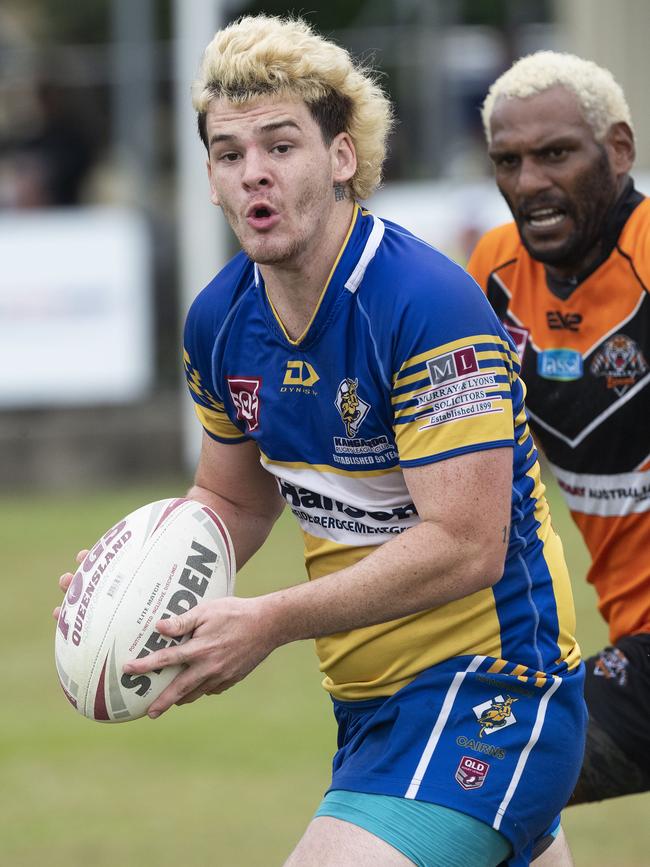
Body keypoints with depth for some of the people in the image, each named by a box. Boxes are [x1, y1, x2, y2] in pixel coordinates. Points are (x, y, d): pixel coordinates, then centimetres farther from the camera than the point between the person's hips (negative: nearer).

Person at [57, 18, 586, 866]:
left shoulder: (430, 306, -21)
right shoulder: (220, 320, 3)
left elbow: (465, 548, -24)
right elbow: (235, 500, 18)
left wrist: (271, 621, -25)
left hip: (485, 691, -8)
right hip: (370, 699, 8)